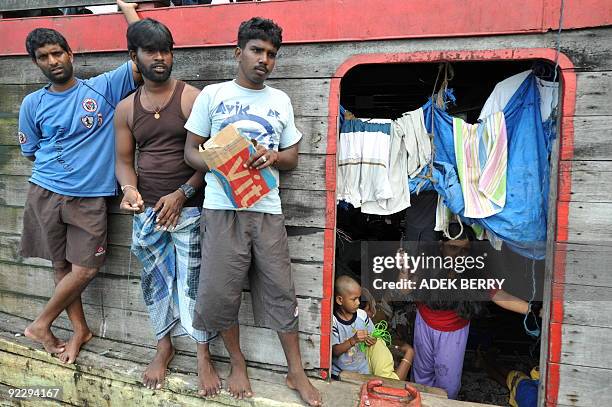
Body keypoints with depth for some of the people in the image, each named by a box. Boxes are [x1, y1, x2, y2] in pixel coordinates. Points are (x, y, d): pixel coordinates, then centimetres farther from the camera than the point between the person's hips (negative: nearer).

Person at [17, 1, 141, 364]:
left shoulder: (103, 88, 0)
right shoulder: (33, 104, 6)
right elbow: (31, 153, 15)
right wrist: (59, 167, 5)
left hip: (91, 197, -1)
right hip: (46, 194, 2)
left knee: (85, 268, -2)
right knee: (63, 265, 8)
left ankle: (40, 325, 21)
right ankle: (80, 329, 26)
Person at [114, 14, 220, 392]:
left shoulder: (192, 98, -5)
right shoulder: (126, 108, 8)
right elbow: (124, 159, 10)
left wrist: (182, 194, -16)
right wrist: (129, 189, -11)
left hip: (189, 209, -4)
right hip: (146, 211, 4)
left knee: (193, 282, 2)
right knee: (155, 281, 15)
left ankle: (203, 355, 18)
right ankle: (164, 346, 34)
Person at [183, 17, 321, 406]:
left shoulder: (281, 101, 13)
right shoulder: (213, 95, 5)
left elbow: (292, 157, 15)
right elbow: (191, 150, 5)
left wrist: (273, 156, -8)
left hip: (268, 209, 2)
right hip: (222, 208, -1)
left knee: (281, 290, 5)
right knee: (220, 291, 2)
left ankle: (297, 372, 20)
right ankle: (238, 363, 27)